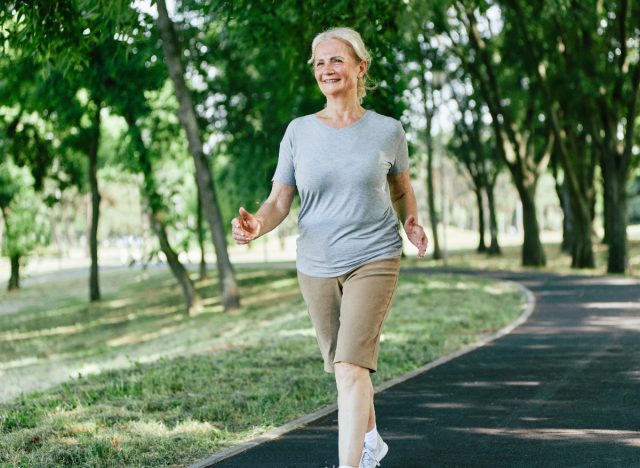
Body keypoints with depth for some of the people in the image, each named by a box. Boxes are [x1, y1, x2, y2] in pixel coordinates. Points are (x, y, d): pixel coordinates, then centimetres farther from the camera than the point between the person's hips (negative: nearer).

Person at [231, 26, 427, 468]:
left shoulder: (387, 130, -3)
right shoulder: (300, 131, -2)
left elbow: (402, 189, 14)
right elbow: (279, 203, -3)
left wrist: (412, 223, -6)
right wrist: (256, 225, -25)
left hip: (373, 261, -3)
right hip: (316, 266, 3)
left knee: (351, 365, -17)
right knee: (342, 365, 18)